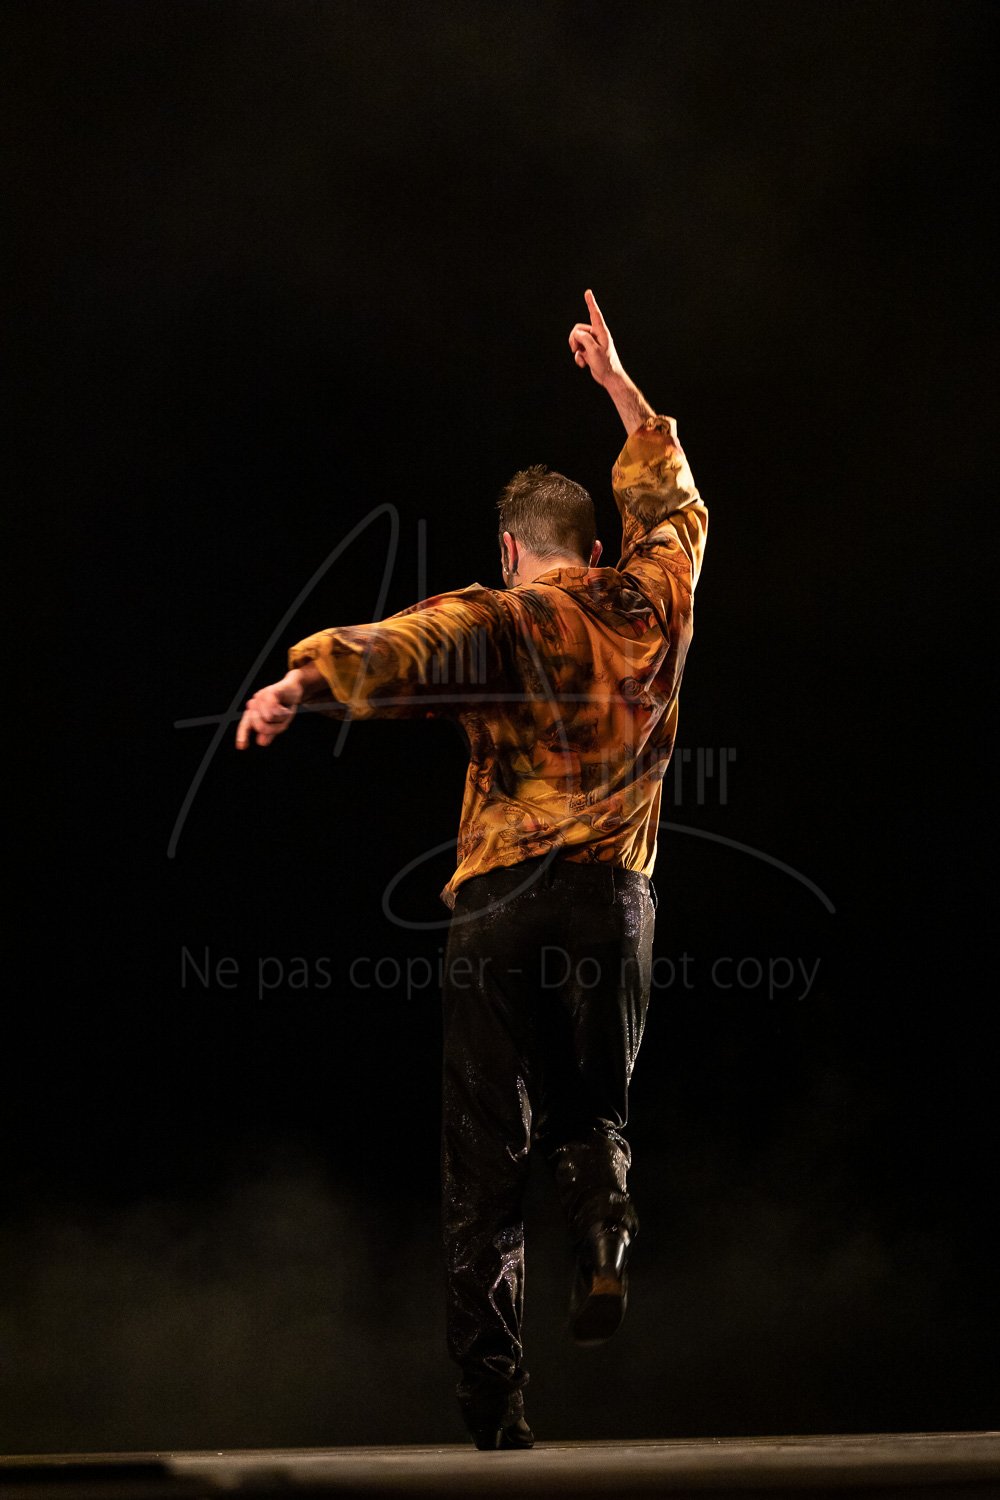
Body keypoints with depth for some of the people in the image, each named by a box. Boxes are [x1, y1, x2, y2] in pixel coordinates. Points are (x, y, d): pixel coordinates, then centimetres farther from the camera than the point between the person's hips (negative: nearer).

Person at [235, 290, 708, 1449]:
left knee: (486, 1152, 2)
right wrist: (618, 388, 43)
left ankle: (493, 1397, -4)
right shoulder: (651, 606, 13)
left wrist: (305, 679, -37)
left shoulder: (500, 623, 0)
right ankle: (606, 1253, -10)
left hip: (504, 897, -3)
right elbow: (672, 506, 34)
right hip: (615, 895, 3)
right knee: (594, 1112, 21)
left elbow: (411, 643, -23)